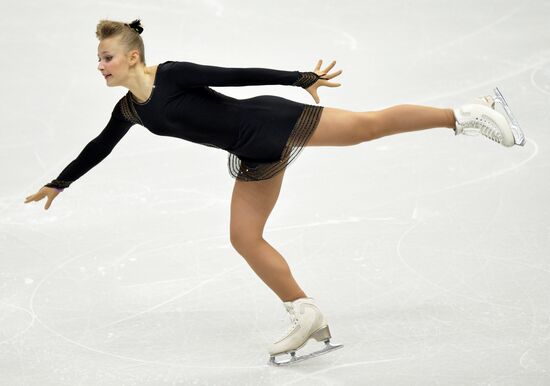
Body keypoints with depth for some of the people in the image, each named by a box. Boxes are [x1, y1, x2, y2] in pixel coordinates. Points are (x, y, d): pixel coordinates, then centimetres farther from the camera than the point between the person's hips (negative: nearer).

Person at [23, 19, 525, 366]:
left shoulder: (172, 75, -17)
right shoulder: (130, 110, 5)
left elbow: (241, 75, -19)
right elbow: (99, 148, 22)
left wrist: (302, 79, -21)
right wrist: (58, 184, 30)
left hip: (271, 123, -8)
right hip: (255, 157, 8)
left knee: (369, 125, -9)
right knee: (245, 238, 5)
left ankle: (467, 115, 5)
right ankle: (307, 316, 14)